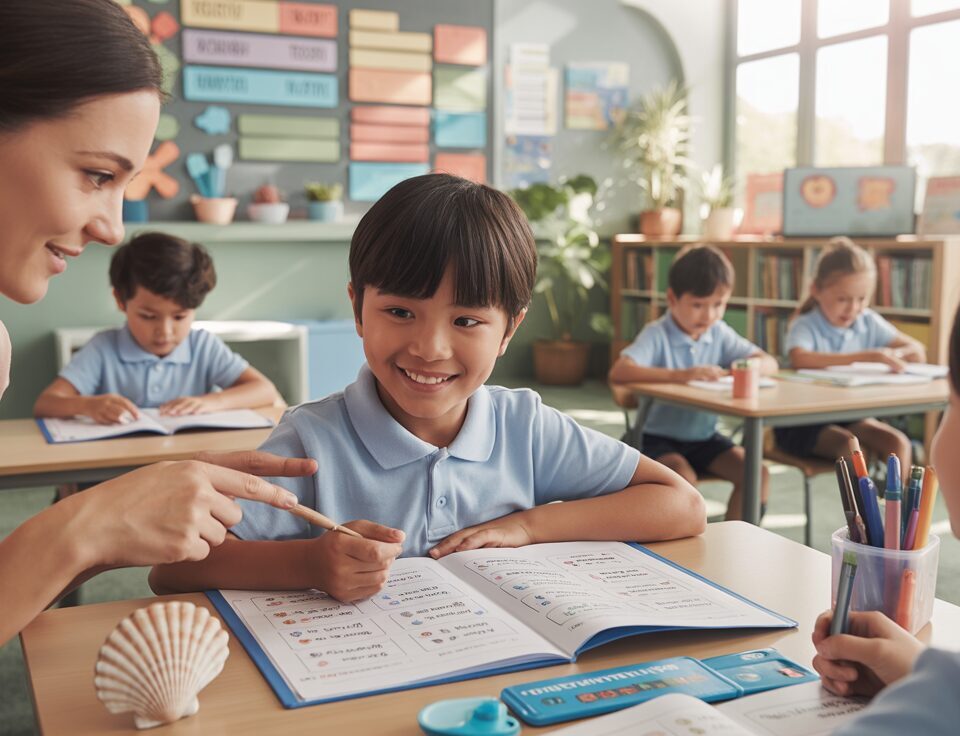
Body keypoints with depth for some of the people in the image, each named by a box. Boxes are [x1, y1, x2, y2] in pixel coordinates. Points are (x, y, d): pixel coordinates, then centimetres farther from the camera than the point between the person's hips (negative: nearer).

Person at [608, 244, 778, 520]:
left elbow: (769, 363, 5)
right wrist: (680, 375, -39)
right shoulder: (658, 335, -15)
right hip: (659, 438, -5)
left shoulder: (720, 334, 4)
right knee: (684, 477, -32)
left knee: (756, 473, -12)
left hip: (704, 437, 6)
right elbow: (619, 372, -31)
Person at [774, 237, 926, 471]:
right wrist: (865, 357, -38)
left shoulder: (869, 323, 4)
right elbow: (799, 359, -36)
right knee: (851, 448, -29)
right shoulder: (805, 326, -12)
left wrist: (896, 354, -21)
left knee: (898, 443, -18)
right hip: (803, 422, -5)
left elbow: (918, 352, 4)